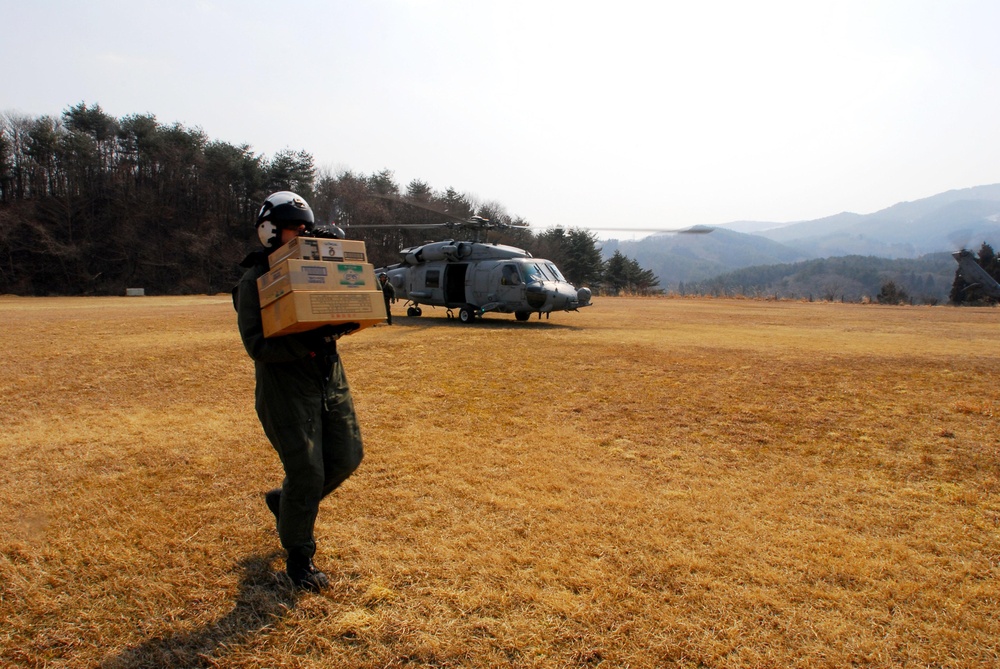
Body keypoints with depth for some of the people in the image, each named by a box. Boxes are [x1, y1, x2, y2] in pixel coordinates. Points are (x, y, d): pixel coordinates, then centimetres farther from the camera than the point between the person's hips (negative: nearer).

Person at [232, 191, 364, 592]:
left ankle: (285, 502, 37)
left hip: (330, 376, 7)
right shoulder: (254, 282, -8)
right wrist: (307, 342, -30)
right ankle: (299, 559, 20)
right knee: (307, 473, -3)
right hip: (285, 384, -6)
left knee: (347, 457, 10)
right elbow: (258, 345, -17)